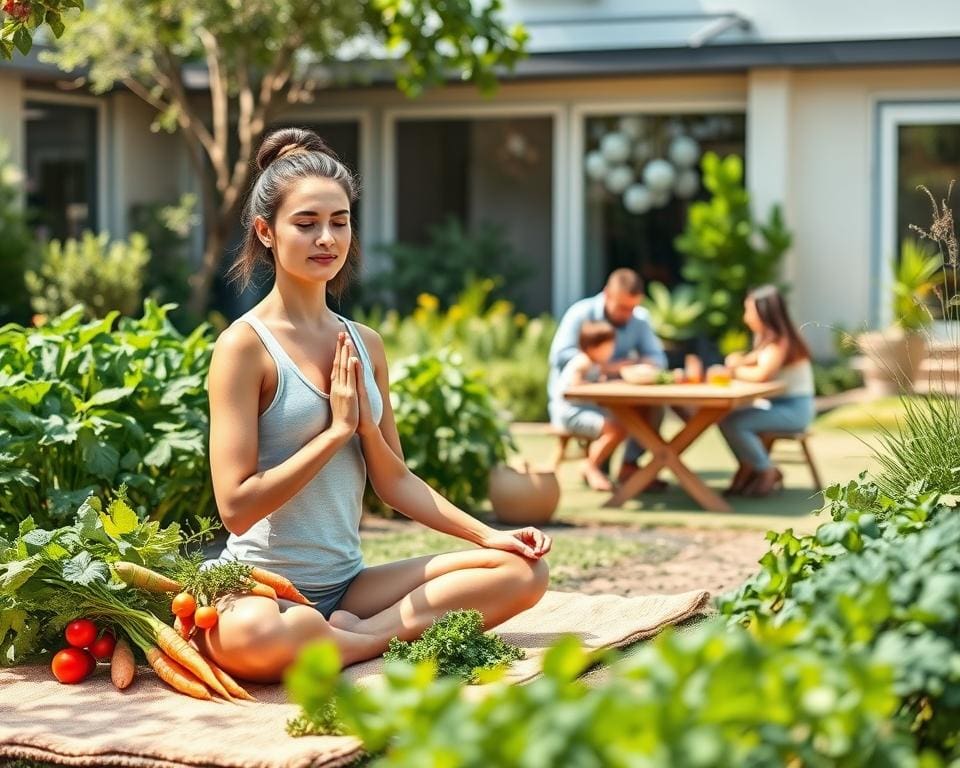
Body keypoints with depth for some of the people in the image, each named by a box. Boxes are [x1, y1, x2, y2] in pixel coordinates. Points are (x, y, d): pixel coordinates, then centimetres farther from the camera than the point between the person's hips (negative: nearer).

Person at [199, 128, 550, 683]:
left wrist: (486, 534, 2)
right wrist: (337, 428, -14)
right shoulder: (245, 345, -10)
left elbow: (393, 479, 15)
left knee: (523, 569, -5)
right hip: (264, 585, -6)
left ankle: (362, 633, -16)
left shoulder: (366, 345, 10)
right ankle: (398, 637, -15)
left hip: (346, 584, 7)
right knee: (248, 638, -42)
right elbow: (236, 507, -16)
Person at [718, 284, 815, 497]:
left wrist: (736, 370, -13)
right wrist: (739, 363, -15)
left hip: (795, 409, -9)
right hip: (776, 405, 9)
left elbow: (761, 374, -32)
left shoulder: (780, 341, -19)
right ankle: (748, 468, 11)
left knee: (732, 423, -21)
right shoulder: (765, 338, 12)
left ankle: (768, 473, -4)